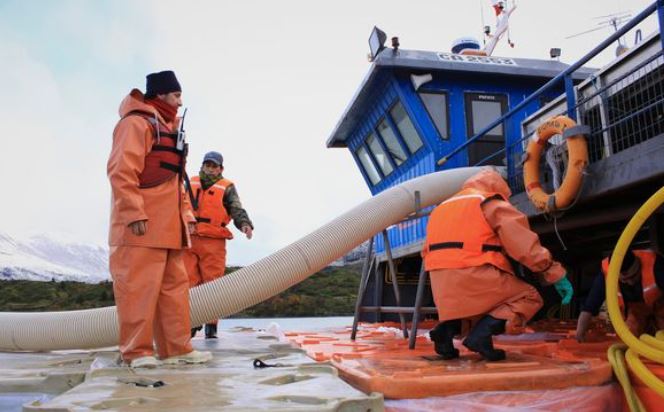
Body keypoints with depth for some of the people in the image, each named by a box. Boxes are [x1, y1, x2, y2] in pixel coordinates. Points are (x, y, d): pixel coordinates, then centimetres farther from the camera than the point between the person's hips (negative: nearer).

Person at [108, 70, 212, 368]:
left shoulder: (169, 127, 23)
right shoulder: (136, 122, -6)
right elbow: (121, 170, -17)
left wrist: (186, 213, 16)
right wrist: (134, 213, -23)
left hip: (168, 225, 10)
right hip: (142, 225, -9)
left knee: (174, 285, 9)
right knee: (140, 286, -5)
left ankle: (176, 348, 16)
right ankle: (137, 351, 6)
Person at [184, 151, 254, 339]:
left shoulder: (227, 187, 9)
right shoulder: (191, 184, 20)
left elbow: (237, 210, -3)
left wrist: (245, 224, -22)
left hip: (213, 242, -3)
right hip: (189, 240, 3)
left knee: (212, 283, -3)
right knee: (190, 282, 2)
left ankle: (211, 325, 4)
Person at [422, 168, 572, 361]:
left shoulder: (442, 207, 28)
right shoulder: (493, 204, 8)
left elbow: (428, 252, 26)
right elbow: (527, 245, -1)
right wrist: (557, 275, 5)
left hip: (442, 286, 6)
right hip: (474, 275, -6)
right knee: (530, 298, 10)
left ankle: (447, 327, 4)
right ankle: (482, 332, -11)